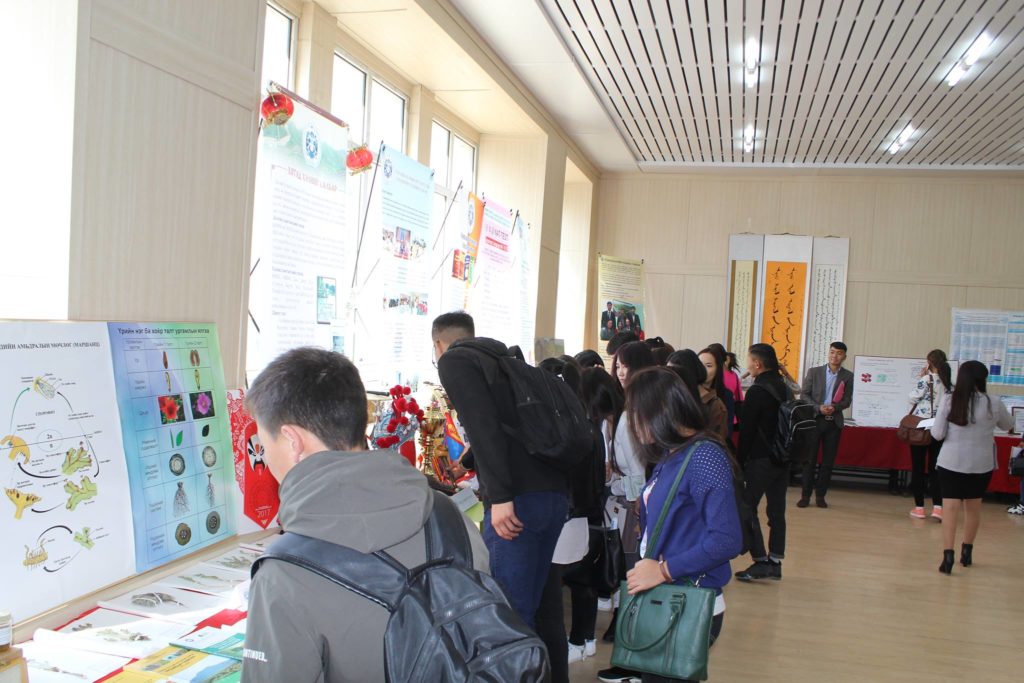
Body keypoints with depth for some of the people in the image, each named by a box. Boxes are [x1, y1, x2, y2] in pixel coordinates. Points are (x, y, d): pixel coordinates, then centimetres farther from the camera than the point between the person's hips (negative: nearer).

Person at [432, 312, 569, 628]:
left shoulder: (453, 360, 3)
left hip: (518, 501, -8)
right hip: (555, 495, 8)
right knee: (527, 610, 16)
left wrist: (499, 496, -18)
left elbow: (484, 425, -13)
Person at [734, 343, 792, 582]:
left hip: (761, 459, -8)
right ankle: (775, 562, 15)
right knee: (777, 510, 11)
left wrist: (740, 460, -5)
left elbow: (746, 430, -13)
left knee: (748, 508, 0)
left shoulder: (757, 391, -14)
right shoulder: (785, 389, 10)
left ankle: (761, 561, -5)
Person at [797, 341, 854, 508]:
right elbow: (804, 394, 0)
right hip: (815, 420, -1)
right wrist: (818, 407, -15)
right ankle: (805, 495, 6)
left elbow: (847, 400, 3)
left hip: (834, 422, 1)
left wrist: (835, 407, -17)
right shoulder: (814, 372, 3)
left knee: (828, 460, 4)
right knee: (809, 459, 0)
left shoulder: (848, 376, 5)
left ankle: (820, 495, 14)